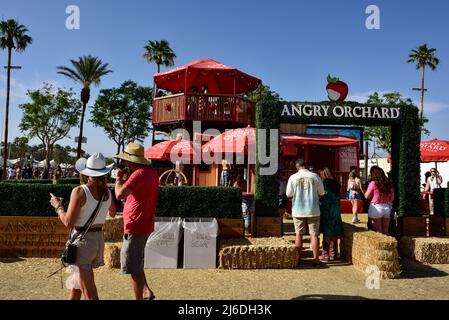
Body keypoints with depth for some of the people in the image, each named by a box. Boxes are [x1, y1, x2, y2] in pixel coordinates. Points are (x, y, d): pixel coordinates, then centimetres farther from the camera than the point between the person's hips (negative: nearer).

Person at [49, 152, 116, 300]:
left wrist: (58, 206, 2)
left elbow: (68, 222, -16)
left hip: (82, 240, -6)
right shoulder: (107, 192, 0)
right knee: (77, 279, 28)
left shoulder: (79, 191, -16)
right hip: (99, 239, 6)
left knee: (89, 292, -4)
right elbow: (113, 213, 20)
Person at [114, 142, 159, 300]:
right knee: (135, 264, 23)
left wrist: (119, 179, -9)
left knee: (133, 267, 1)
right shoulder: (151, 172, 11)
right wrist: (127, 179, 9)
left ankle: (140, 298, 10)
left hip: (136, 227, -10)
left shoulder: (139, 174, -20)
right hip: (144, 225, 10)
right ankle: (146, 292, 25)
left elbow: (120, 194, -27)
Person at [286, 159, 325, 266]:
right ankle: (315, 258, 9)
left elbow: (289, 195, 0)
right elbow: (321, 193, 4)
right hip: (313, 210, 0)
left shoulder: (293, 177, -5)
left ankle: (298, 257, 16)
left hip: (298, 210, 0)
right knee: (314, 234, 7)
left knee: (299, 234, 10)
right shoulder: (315, 176, -4)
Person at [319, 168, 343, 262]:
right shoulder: (336, 184, 6)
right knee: (334, 234, 10)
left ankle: (325, 255, 7)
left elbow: (321, 196, -10)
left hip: (326, 211, -6)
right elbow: (337, 198, 11)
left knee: (326, 234, 2)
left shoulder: (325, 184, -12)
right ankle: (332, 254, 18)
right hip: (336, 211, 6)